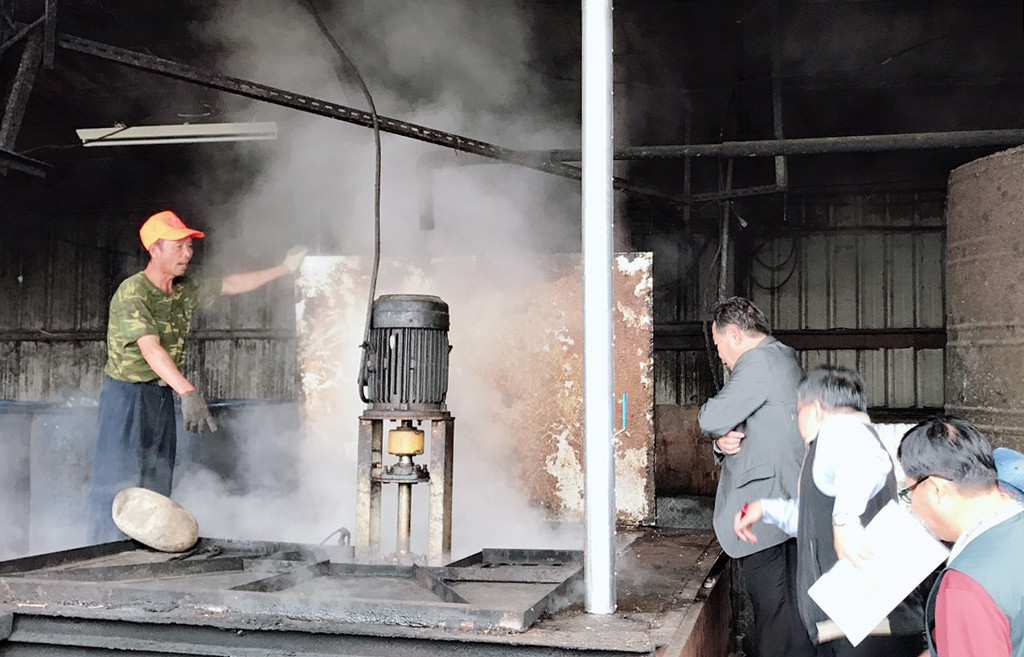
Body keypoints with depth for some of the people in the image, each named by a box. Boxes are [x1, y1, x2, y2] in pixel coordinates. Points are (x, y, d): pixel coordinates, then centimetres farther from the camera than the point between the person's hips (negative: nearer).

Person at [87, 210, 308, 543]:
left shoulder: (185, 290, 6)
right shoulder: (131, 294, -19)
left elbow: (231, 284, 18)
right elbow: (151, 349, -32)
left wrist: (284, 269, 15)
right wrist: (189, 393, -43)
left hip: (163, 395, 8)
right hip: (127, 394, -8)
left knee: (157, 484, 11)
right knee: (120, 481, -7)